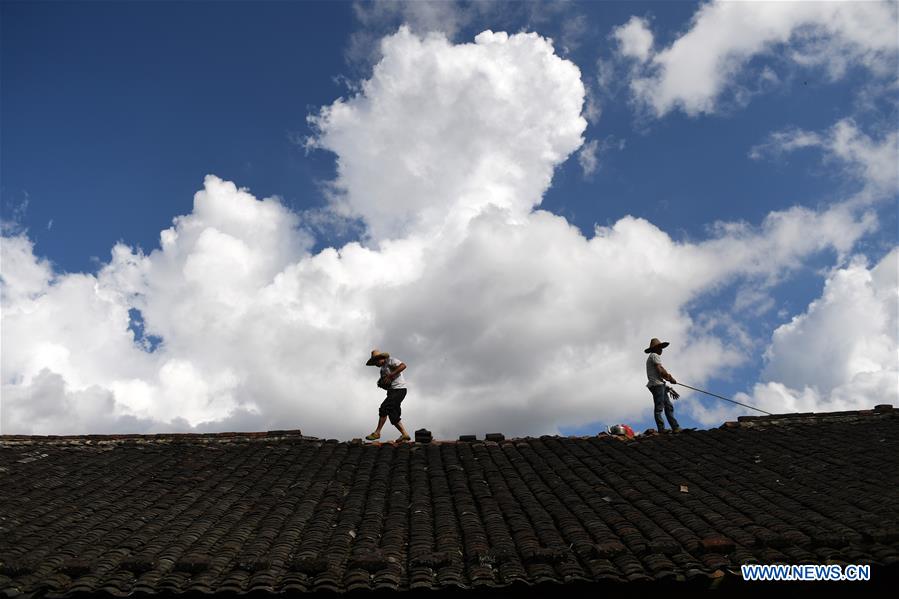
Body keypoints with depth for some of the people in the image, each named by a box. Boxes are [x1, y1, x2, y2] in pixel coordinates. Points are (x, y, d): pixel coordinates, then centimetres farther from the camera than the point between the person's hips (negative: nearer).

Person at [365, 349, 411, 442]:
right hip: (392, 391, 10)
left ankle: (377, 433, -12)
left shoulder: (390, 361, -5)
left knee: (384, 408, -16)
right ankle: (404, 434, 6)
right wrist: (381, 383, 0)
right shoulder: (383, 368, 22)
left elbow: (403, 366, -21)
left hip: (399, 390, -10)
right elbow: (383, 383, 24)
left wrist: (390, 376, -23)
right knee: (393, 415, 4)